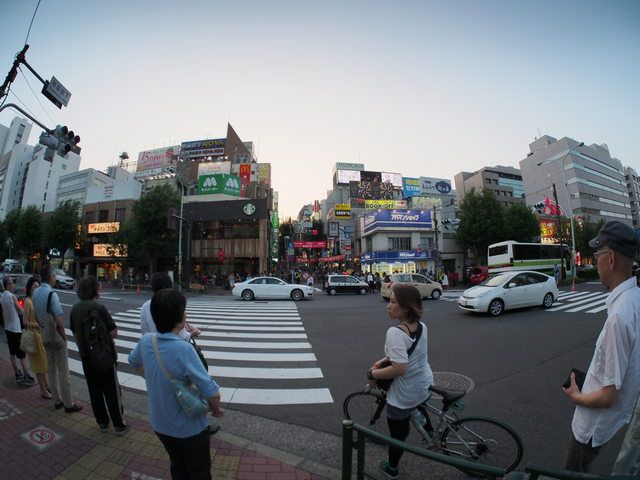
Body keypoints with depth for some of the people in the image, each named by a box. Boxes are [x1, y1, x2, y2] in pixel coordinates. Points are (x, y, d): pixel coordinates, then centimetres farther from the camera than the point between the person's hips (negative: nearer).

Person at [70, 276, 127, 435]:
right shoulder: (99, 307, -21)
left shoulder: (75, 309, 0)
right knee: (112, 391, 6)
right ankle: (119, 426, 17)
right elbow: (113, 333, -19)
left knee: (94, 391, 18)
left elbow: (75, 333, 11)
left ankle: (102, 423, 31)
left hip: (86, 357, 6)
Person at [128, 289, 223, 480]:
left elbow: (134, 361, 10)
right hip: (190, 428, -6)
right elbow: (212, 392, -32)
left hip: (160, 424, 6)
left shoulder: (146, 341, -16)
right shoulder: (183, 349, -35)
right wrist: (216, 409, -12)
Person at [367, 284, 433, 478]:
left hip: (403, 396, -6)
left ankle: (392, 468, 43)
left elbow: (400, 369, -34)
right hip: (424, 387, 6)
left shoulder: (395, 332, -31)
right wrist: (383, 361, 4)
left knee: (397, 432, 20)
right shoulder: (422, 326, -7)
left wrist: (373, 373, -19)